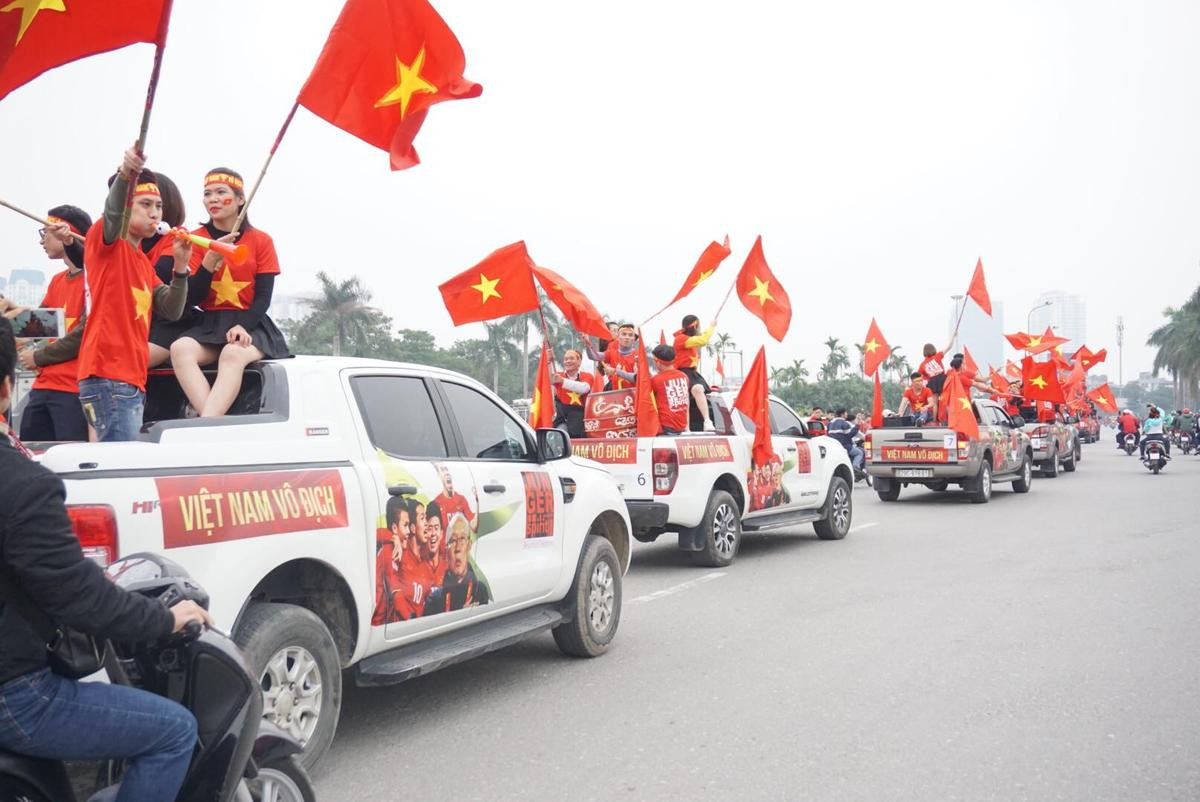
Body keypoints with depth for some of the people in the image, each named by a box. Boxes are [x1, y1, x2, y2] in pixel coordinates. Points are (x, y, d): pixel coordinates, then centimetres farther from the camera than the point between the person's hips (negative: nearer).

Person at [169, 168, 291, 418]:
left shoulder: (261, 240, 5)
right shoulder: (196, 239, 9)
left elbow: (263, 297, -1)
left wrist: (243, 326, -20)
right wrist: (211, 259, -13)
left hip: (250, 324, -2)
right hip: (208, 325, 2)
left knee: (233, 353, -36)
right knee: (180, 348, -31)